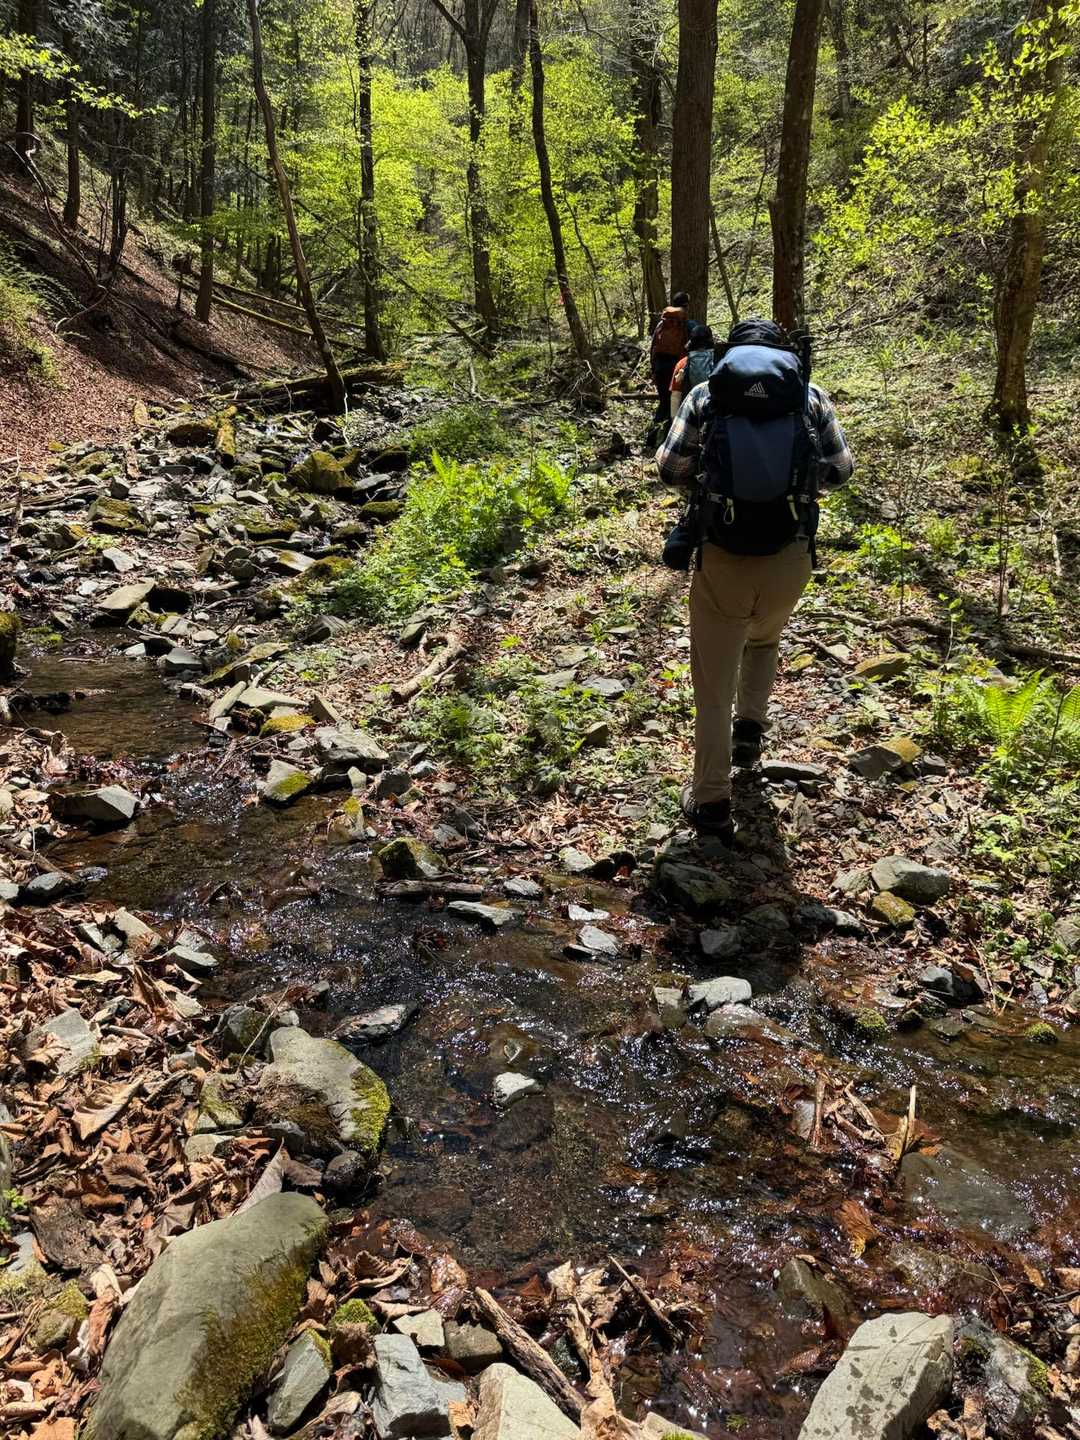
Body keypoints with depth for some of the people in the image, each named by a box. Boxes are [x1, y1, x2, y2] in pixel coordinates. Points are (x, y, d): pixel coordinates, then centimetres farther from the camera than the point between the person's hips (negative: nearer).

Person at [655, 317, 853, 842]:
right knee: (763, 641, 35)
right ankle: (750, 729, 29)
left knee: (713, 685, 9)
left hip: (721, 559, -1)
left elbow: (669, 469, 2)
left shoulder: (705, 395, 3)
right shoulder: (810, 395, 5)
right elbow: (840, 469, 8)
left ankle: (711, 804, 11)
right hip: (789, 558, 2)